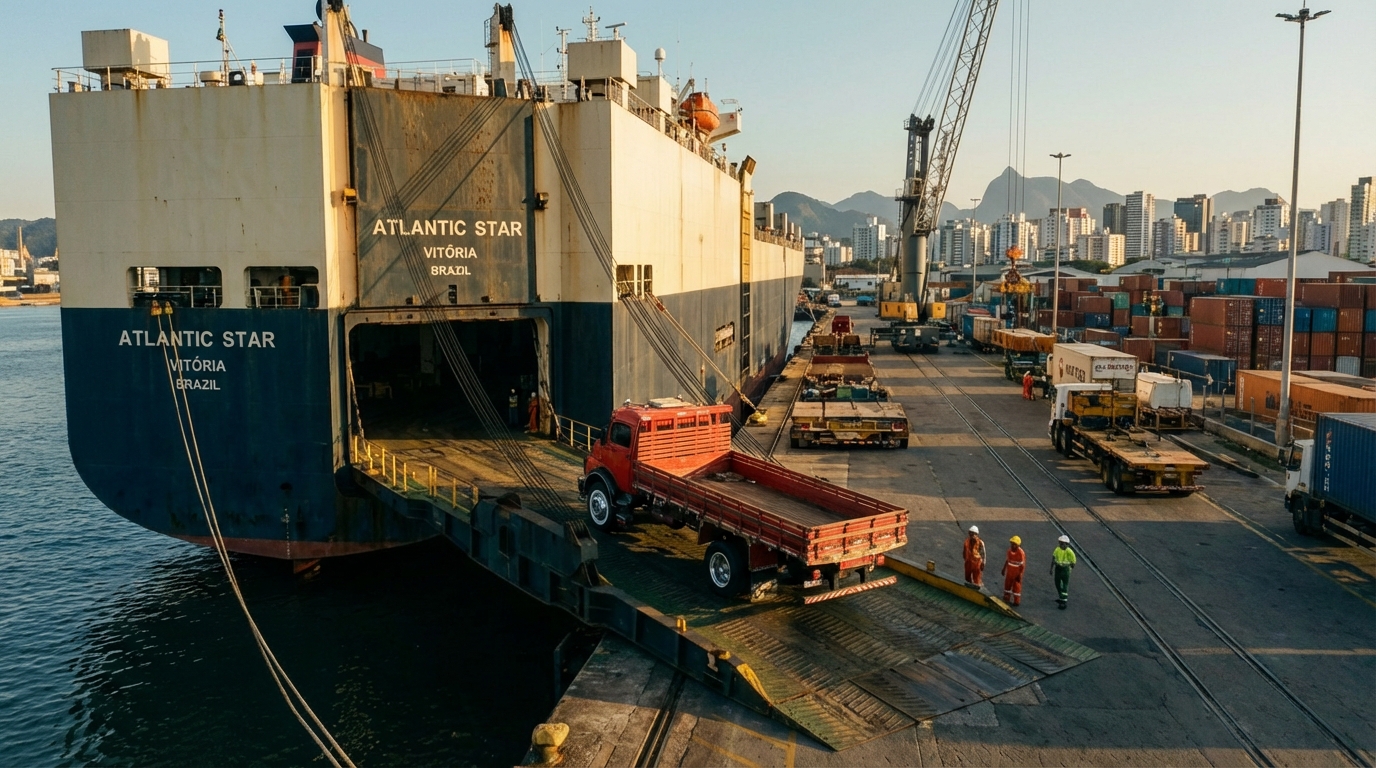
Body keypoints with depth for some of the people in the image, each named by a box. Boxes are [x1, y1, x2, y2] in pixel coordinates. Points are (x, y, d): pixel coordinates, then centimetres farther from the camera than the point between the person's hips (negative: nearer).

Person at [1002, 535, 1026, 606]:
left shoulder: (1021, 553, -24)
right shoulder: (1010, 550, -2)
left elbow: (1022, 566, -20)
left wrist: (1020, 575, -19)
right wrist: (1004, 569, 16)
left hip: (1016, 574, -7)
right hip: (1009, 572, 7)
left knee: (1016, 587, 5)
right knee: (1007, 584, 18)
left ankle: (1016, 601, 20)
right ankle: (1006, 599, 34)